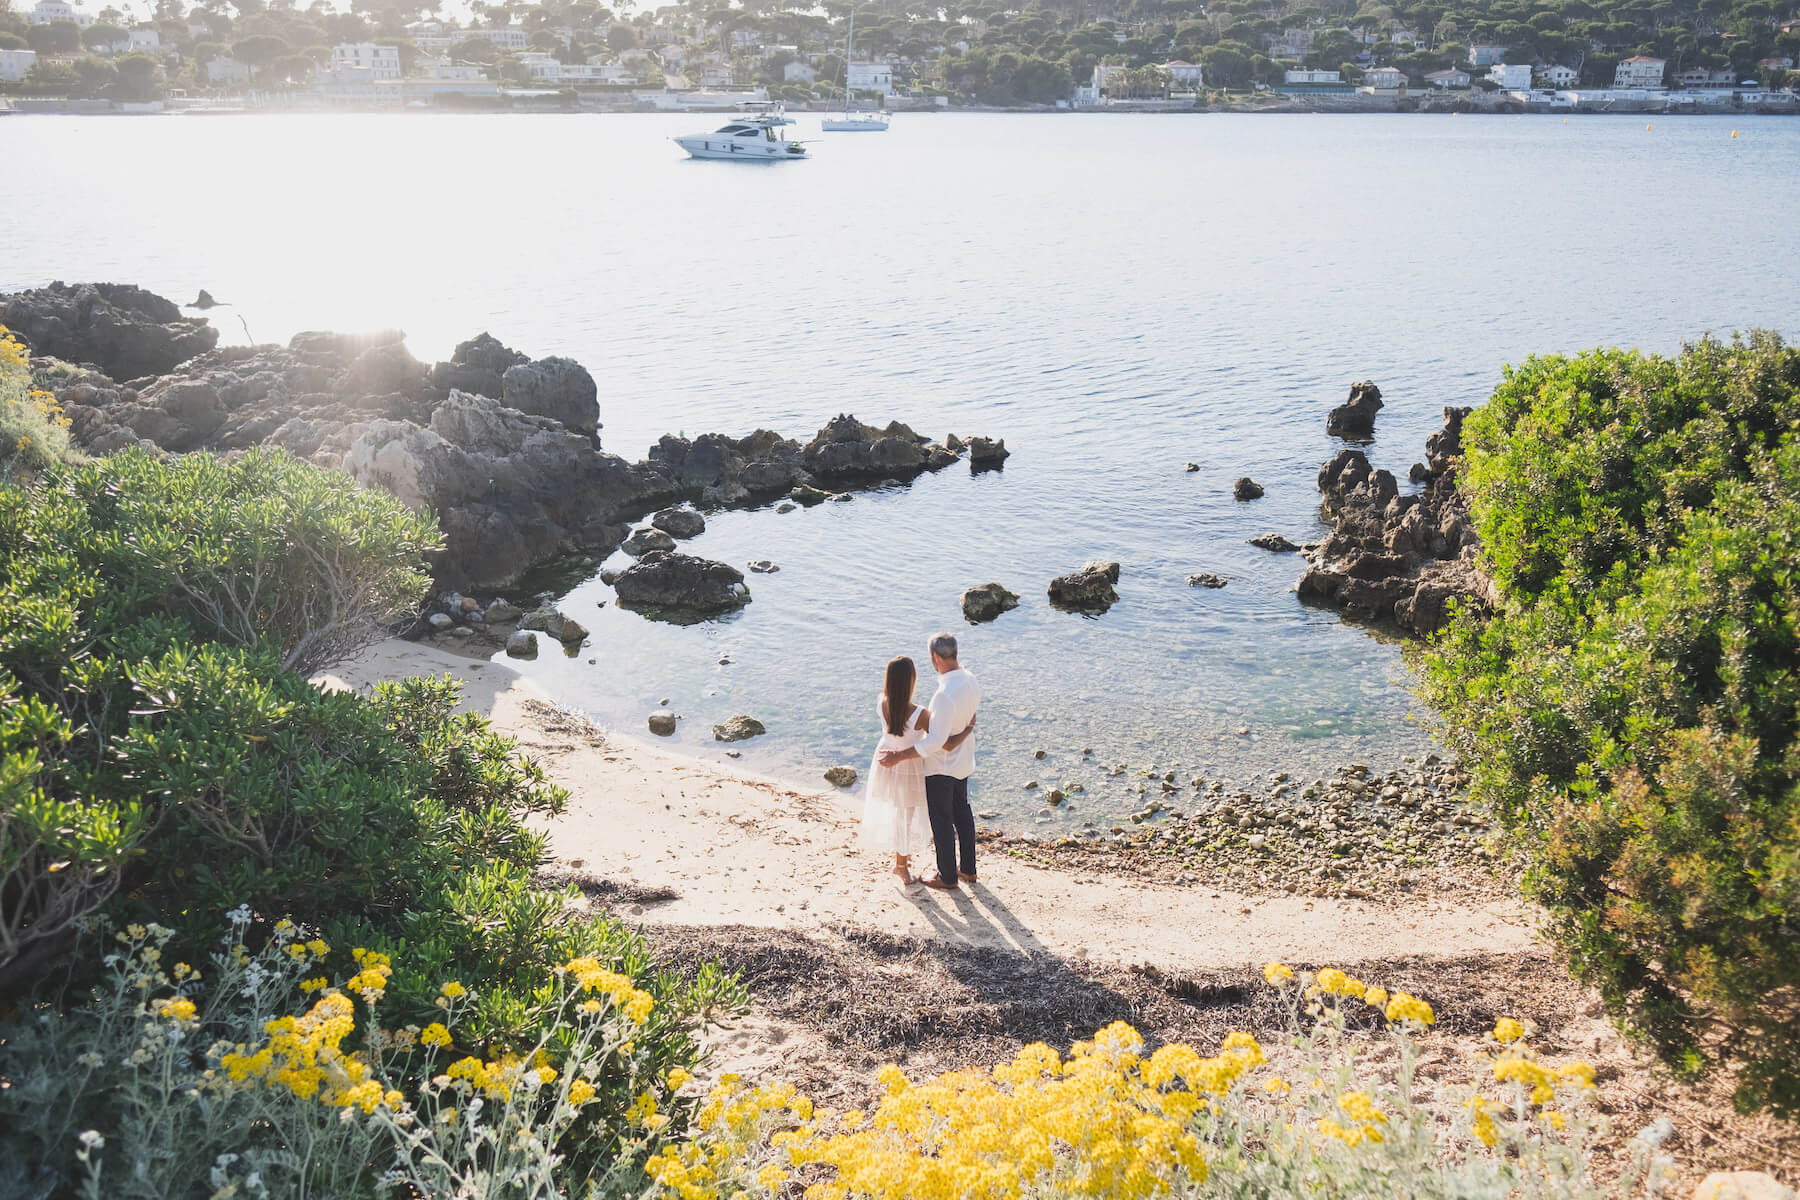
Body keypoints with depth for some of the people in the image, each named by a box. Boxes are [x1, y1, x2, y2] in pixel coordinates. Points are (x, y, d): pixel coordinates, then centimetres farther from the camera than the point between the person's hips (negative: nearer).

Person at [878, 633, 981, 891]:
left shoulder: (945, 695, -34)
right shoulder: (969, 681, -7)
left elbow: (936, 740, -33)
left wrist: (898, 756, -29)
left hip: (941, 766, -8)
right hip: (962, 762, 8)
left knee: (942, 821, 9)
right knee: (962, 812, 23)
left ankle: (947, 877, 23)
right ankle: (968, 869, 36)